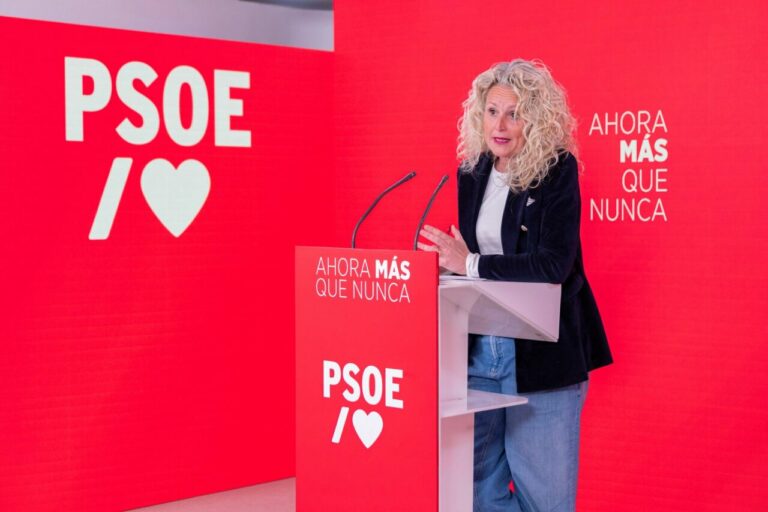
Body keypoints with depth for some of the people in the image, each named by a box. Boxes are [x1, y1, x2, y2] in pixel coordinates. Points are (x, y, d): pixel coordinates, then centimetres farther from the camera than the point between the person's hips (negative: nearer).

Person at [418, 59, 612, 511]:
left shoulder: (558, 170, -10)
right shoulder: (472, 172, 8)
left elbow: (553, 265, -20)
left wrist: (472, 265, -18)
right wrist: (445, 257, 0)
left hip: (539, 353, -6)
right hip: (479, 348, 6)